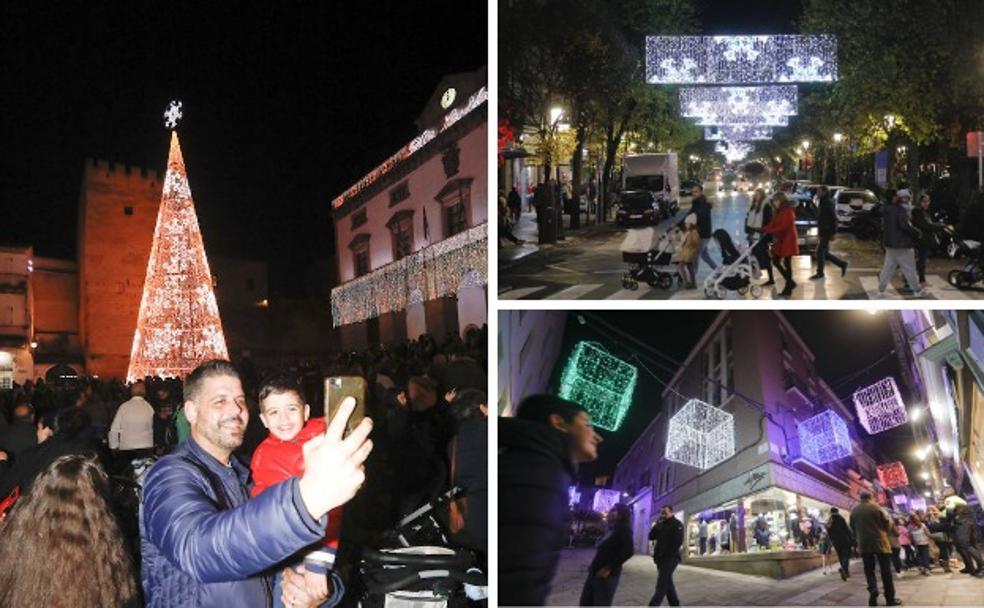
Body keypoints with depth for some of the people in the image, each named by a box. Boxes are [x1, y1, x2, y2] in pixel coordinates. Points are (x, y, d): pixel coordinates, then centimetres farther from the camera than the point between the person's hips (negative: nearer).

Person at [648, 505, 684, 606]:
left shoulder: (677, 524, -7)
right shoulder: (661, 524, 16)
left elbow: (678, 542, -17)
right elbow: (651, 537, 10)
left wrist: (667, 554, -16)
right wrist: (656, 525, -4)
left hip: (670, 559, -8)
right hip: (661, 559, 8)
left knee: (661, 585, -11)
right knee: (667, 583, 13)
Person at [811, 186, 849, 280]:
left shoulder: (828, 203, -17)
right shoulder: (822, 202, 12)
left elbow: (833, 219, -21)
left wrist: (832, 233, -22)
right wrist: (819, 230, 21)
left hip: (827, 232, -10)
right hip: (823, 232, 10)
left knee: (820, 252, -3)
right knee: (824, 253, 13)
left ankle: (819, 273, 7)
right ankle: (843, 264, 23)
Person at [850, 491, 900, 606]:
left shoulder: (854, 511, 4)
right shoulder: (876, 507, -7)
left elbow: (853, 528, 10)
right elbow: (888, 524, -1)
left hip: (864, 545, 3)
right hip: (880, 543, -2)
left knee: (869, 570, 9)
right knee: (886, 571, 4)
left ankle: (872, 589, -17)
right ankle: (890, 599, 5)